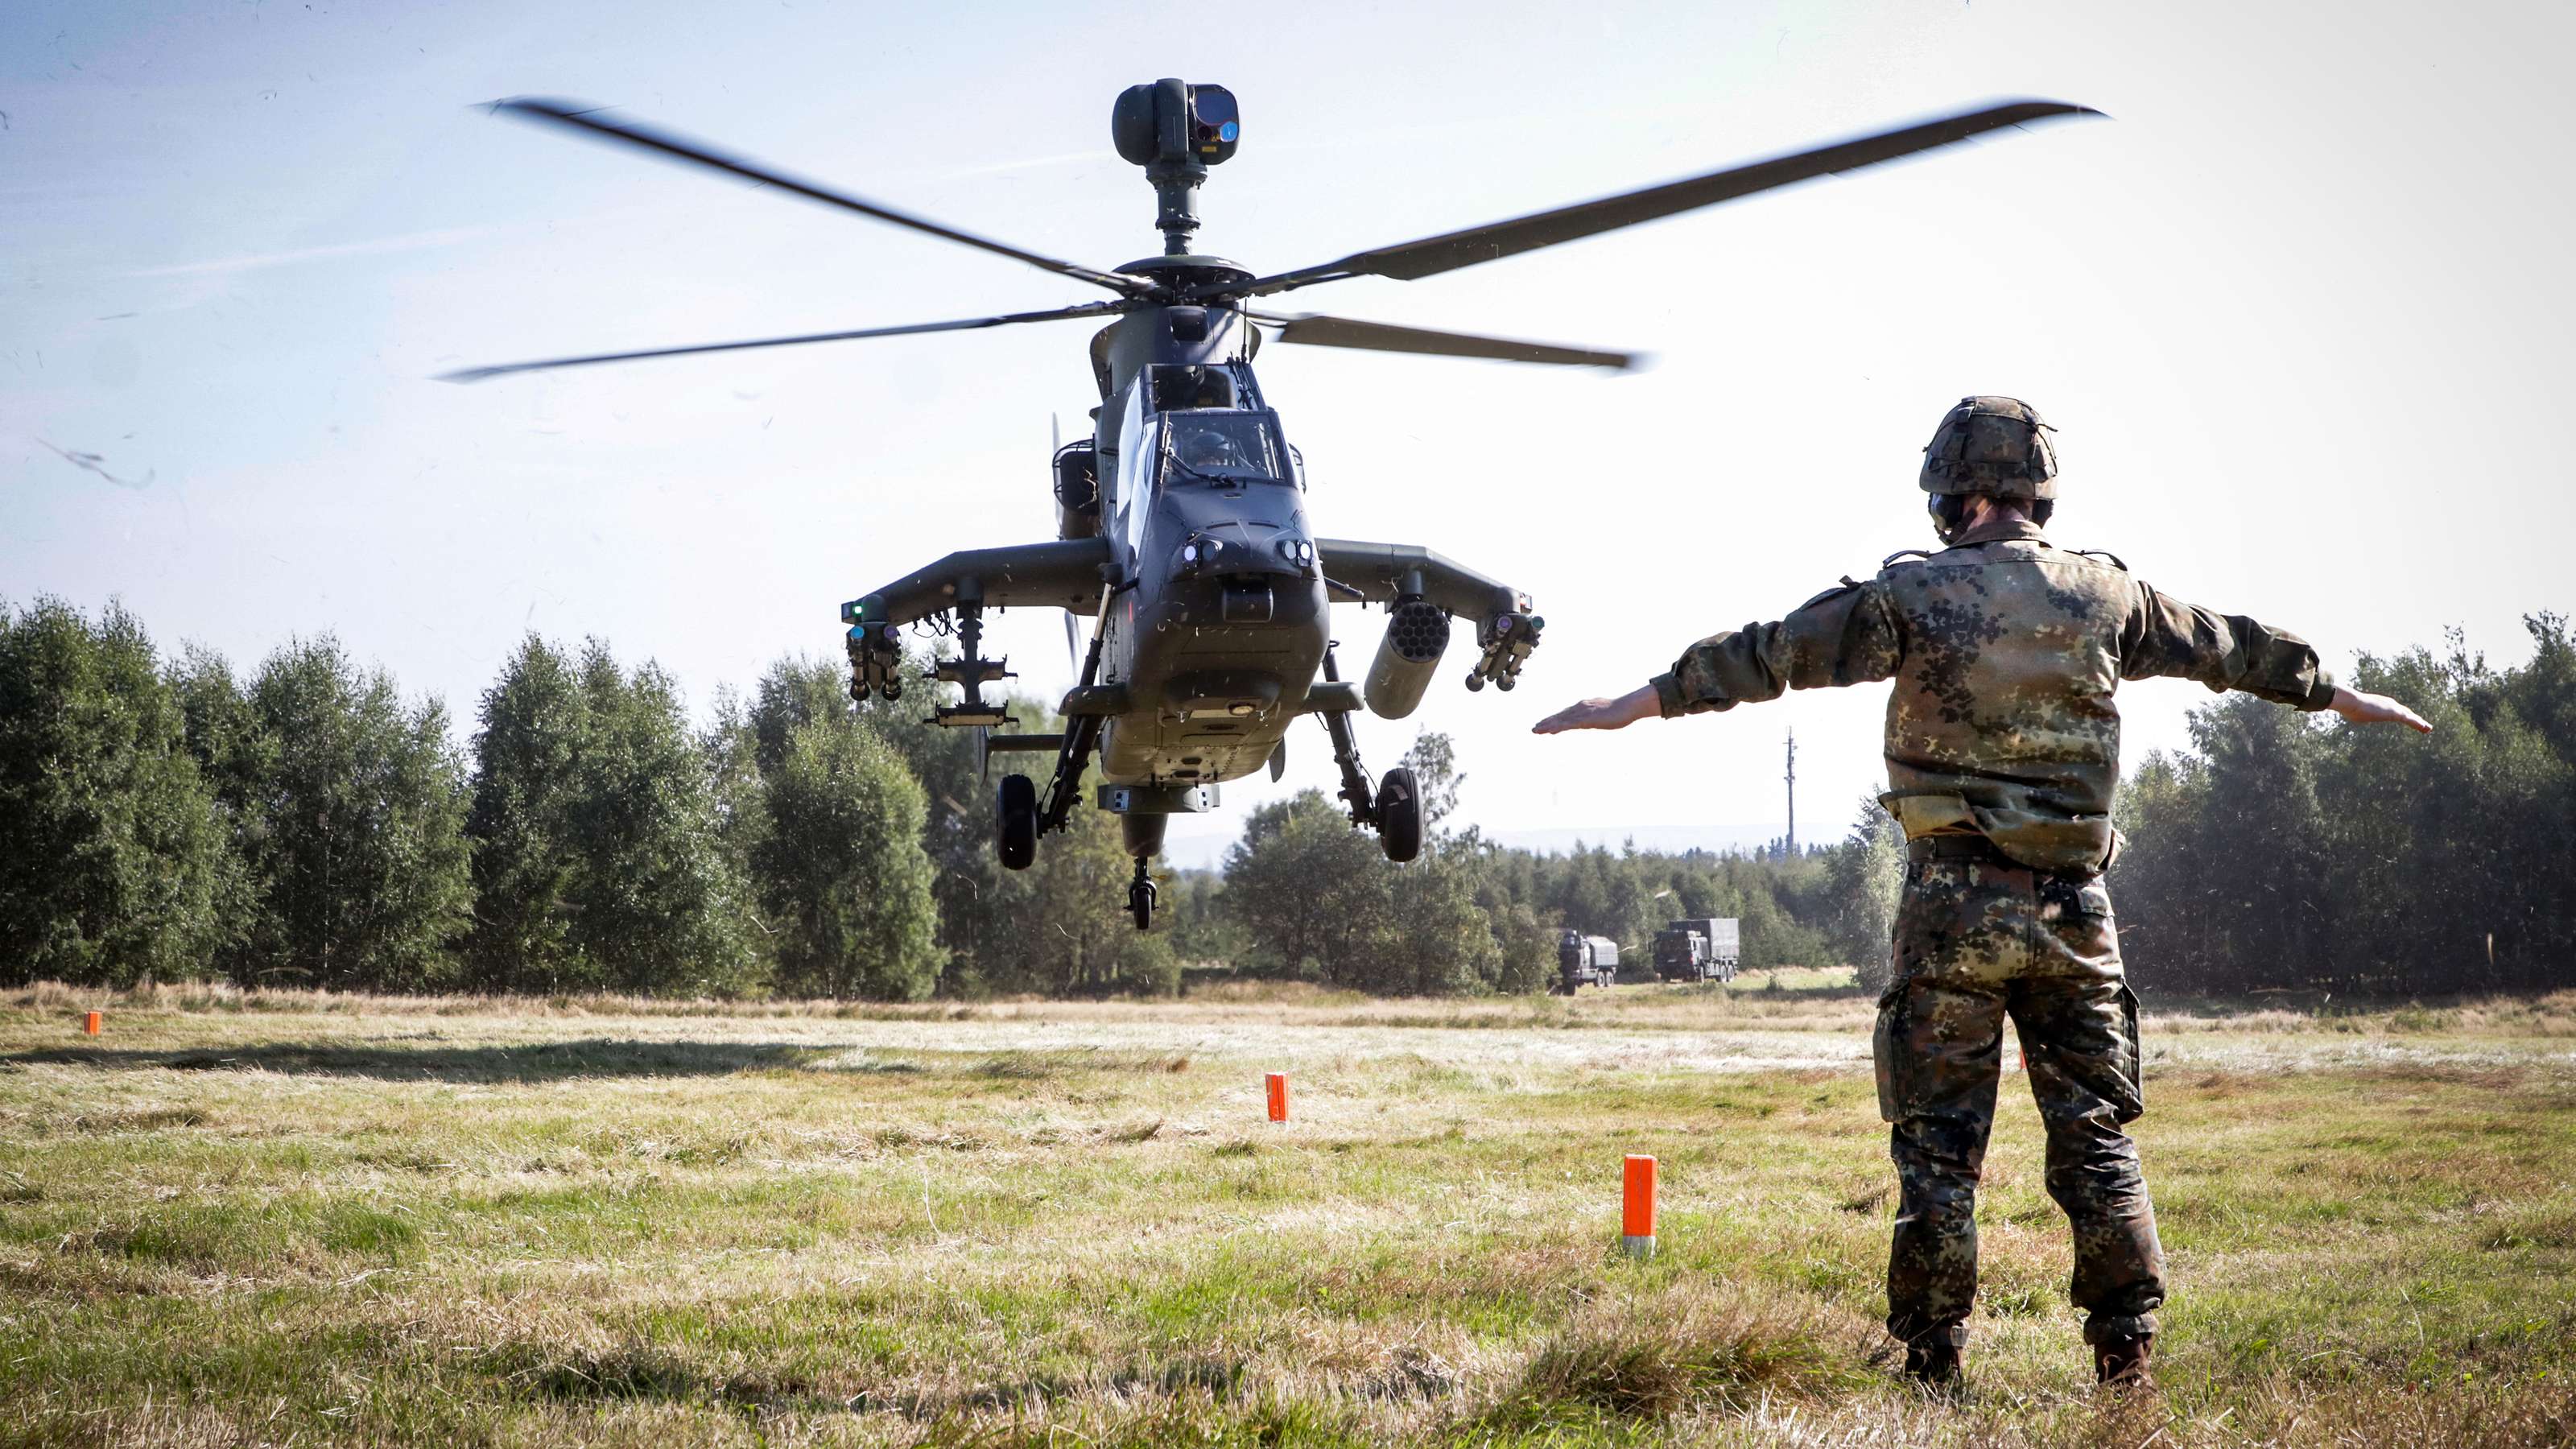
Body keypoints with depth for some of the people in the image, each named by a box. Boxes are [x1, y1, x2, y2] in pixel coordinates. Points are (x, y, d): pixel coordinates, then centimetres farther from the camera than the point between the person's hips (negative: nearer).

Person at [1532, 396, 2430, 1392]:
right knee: (2096, 1136, 10)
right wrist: (2341, 696, 36)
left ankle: (1933, 1369, 5)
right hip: (2074, 906, 3)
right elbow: (2227, 647, 20)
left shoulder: (1916, 596, -5)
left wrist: (1636, 704, 2)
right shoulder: (2106, 597, 6)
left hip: (1956, 903, -3)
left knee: (1939, 1145, 3)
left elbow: (1772, 653, -4)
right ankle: (2127, 1358, 10)